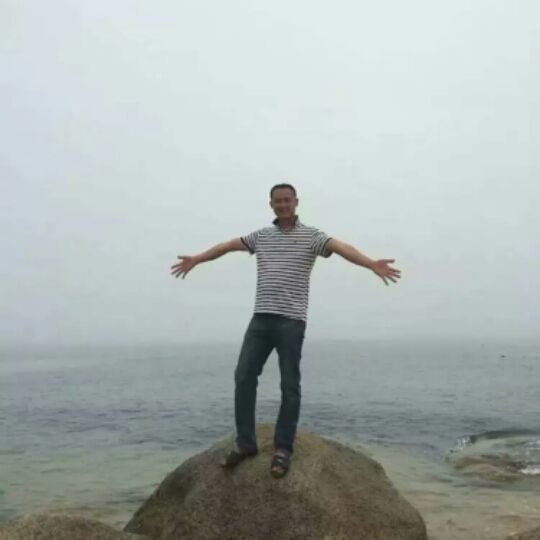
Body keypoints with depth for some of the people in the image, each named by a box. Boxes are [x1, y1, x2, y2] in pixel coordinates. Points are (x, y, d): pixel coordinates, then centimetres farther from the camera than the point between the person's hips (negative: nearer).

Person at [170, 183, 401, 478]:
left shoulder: (311, 235, 0)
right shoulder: (260, 235, 15)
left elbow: (341, 248, -16)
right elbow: (228, 246, 21)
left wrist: (372, 264, -32)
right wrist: (196, 259, 21)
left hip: (291, 320, -4)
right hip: (261, 318, 4)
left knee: (289, 385, -1)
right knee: (243, 376, -1)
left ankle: (283, 449, 7)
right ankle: (245, 442, 9)